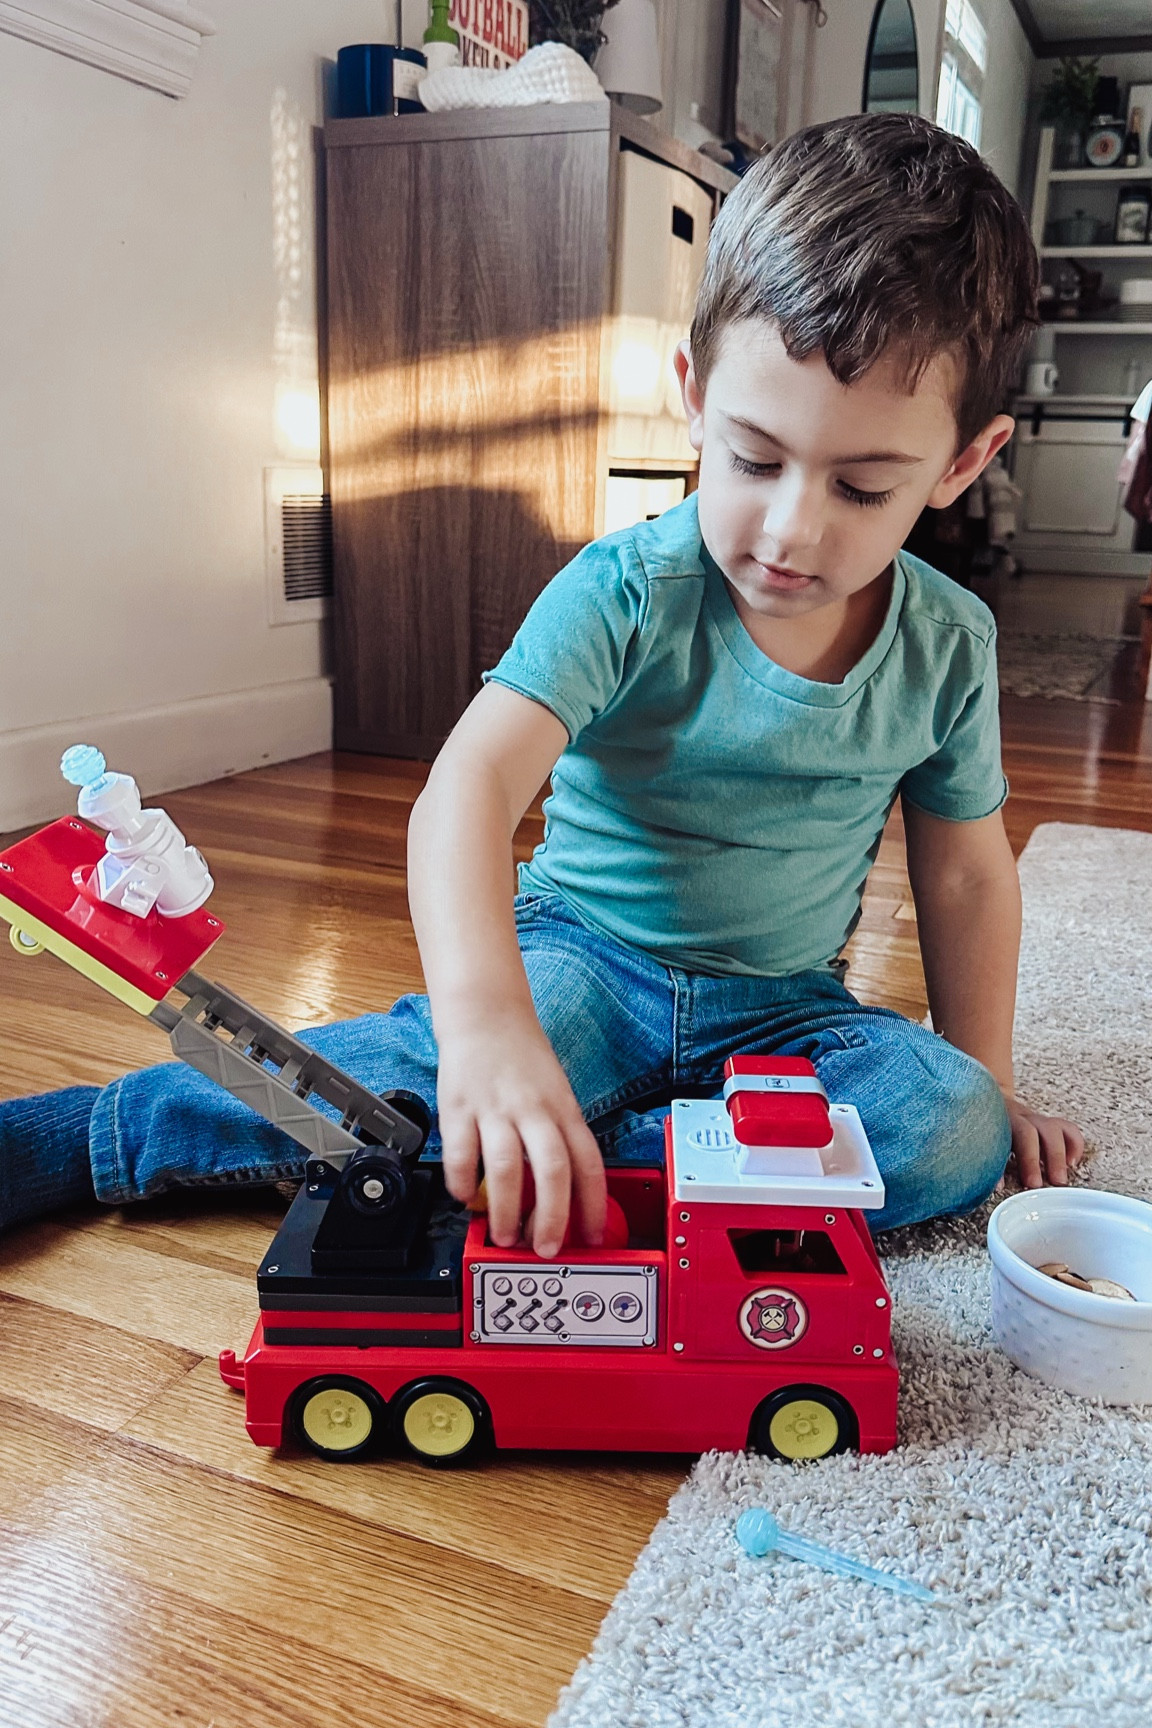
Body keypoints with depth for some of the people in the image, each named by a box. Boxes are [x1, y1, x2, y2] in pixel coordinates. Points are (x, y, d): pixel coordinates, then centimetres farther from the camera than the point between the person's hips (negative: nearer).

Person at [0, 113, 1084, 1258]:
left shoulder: (947, 646, -6)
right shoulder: (624, 594, -18)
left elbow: (966, 875, 7)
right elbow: (471, 784, -33)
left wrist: (986, 1082, 7)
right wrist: (484, 1016, -50)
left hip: (783, 1005, 4)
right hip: (583, 953, -3)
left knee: (955, 1128, -23)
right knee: (427, 1077, -31)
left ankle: (594, 1156, -25)